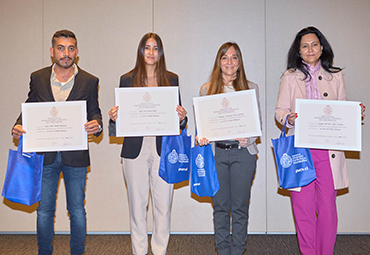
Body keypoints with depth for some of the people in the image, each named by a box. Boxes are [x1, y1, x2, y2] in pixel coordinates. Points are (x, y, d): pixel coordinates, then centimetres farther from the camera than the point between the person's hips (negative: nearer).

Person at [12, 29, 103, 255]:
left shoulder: (89, 81, 1)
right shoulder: (38, 78, 4)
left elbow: (94, 112, 6)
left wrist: (97, 125, -17)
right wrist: (18, 126, -10)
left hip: (76, 156, -1)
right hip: (45, 155, 1)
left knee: (77, 210, 8)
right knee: (44, 210, 10)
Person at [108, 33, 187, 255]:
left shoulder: (172, 79, 9)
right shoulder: (127, 80, 7)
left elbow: (177, 117, 10)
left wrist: (182, 118, -12)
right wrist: (114, 118, -14)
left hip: (163, 149, 0)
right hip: (136, 149, 0)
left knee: (163, 205, 2)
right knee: (137, 205, 6)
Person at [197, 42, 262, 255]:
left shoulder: (252, 88, 7)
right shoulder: (207, 89, 9)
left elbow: (258, 122, 7)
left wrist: (248, 139, -12)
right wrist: (201, 138, -10)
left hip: (243, 152, -1)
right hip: (216, 152, 1)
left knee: (240, 206, 4)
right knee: (220, 205, 8)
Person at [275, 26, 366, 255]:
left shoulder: (335, 76, 13)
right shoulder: (290, 77, 9)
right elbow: (280, 110, 7)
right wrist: (289, 118, -14)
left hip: (328, 150, 1)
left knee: (328, 208, -1)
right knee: (303, 207, 1)